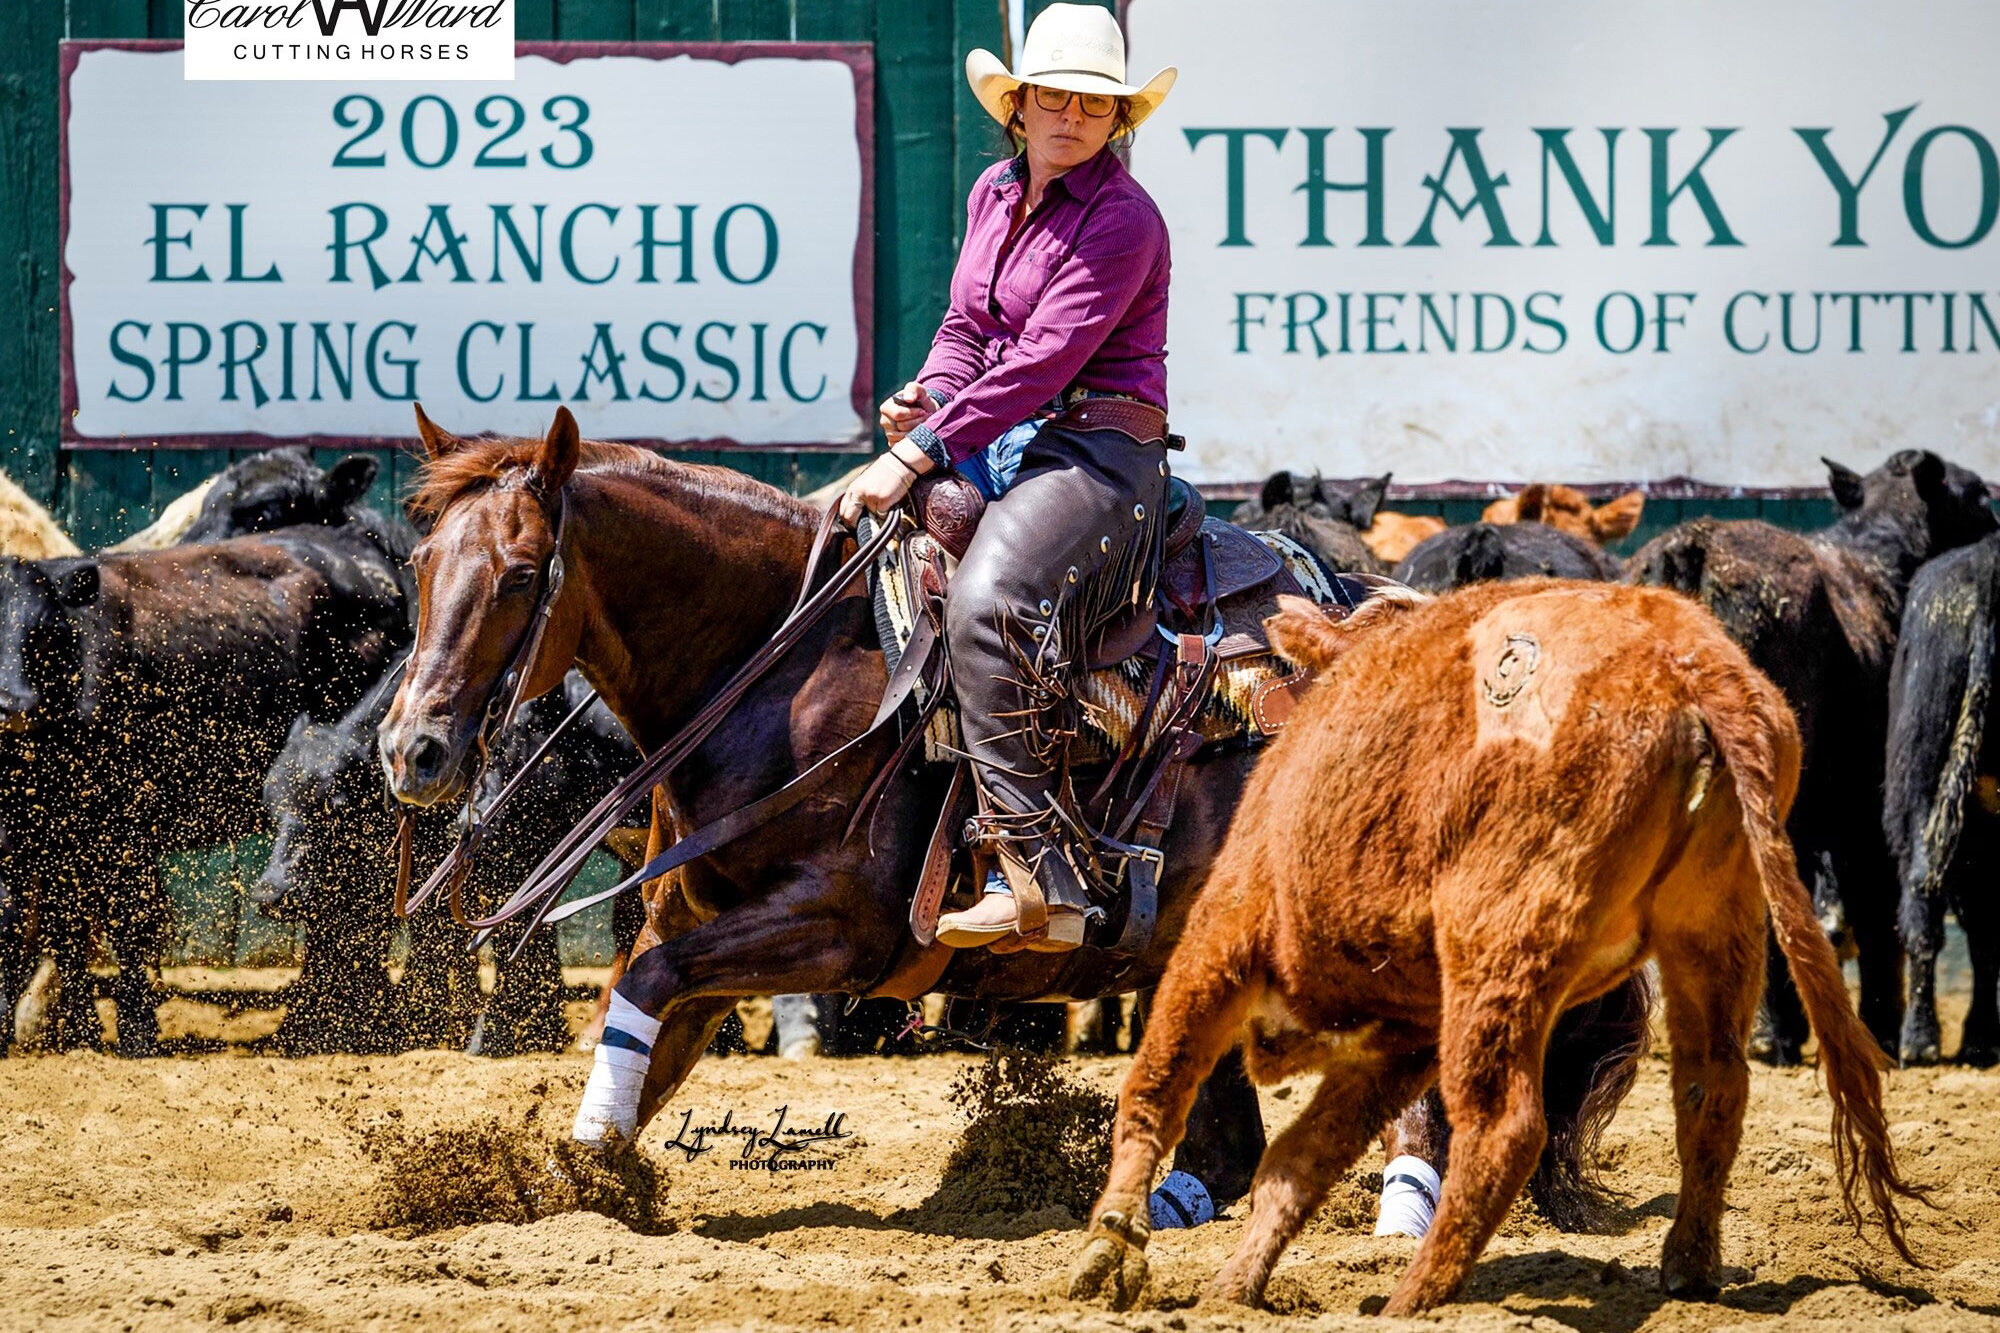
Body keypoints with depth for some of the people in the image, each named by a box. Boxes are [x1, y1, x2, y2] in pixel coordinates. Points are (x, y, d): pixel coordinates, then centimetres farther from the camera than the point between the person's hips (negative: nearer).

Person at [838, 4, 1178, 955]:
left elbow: (1043, 359, -20)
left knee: (987, 600, -33)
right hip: (995, 446, 9)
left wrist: (922, 453, -23)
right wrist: (928, 397, -4)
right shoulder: (996, 194, 13)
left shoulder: (1122, 218, -13)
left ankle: (1040, 882, -34)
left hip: (1098, 448, -9)